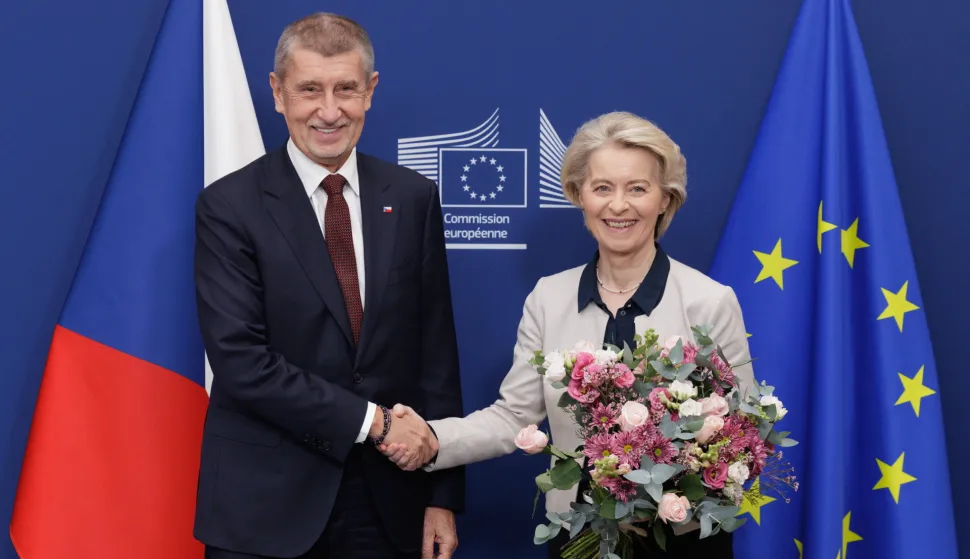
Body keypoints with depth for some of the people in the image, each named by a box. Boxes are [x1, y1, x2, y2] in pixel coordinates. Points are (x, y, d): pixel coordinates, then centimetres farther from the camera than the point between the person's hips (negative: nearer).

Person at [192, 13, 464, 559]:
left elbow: (436, 350, 4)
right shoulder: (229, 206, -6)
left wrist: (443, 496, 2)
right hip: (266, 506, -3)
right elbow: (240, 361, -14)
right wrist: (371, 420, -16)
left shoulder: (413, 197, 3)